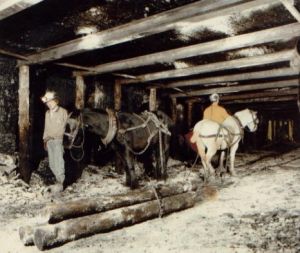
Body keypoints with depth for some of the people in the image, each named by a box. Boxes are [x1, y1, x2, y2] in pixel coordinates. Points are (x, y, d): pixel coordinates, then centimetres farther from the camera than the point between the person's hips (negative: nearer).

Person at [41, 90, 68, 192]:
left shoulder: (63, 112, -2)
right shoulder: (47, 113, 15)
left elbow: (62, 126, -5)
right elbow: (46, 127, 20)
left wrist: (51, 135, -7)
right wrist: (45, 139, 15)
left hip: (58, 140, -6)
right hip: (49, 141, 6)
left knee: (58, 162, -11)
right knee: (52, 163, 4)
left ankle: (60, 183, -10)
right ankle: (59, 180, 15)